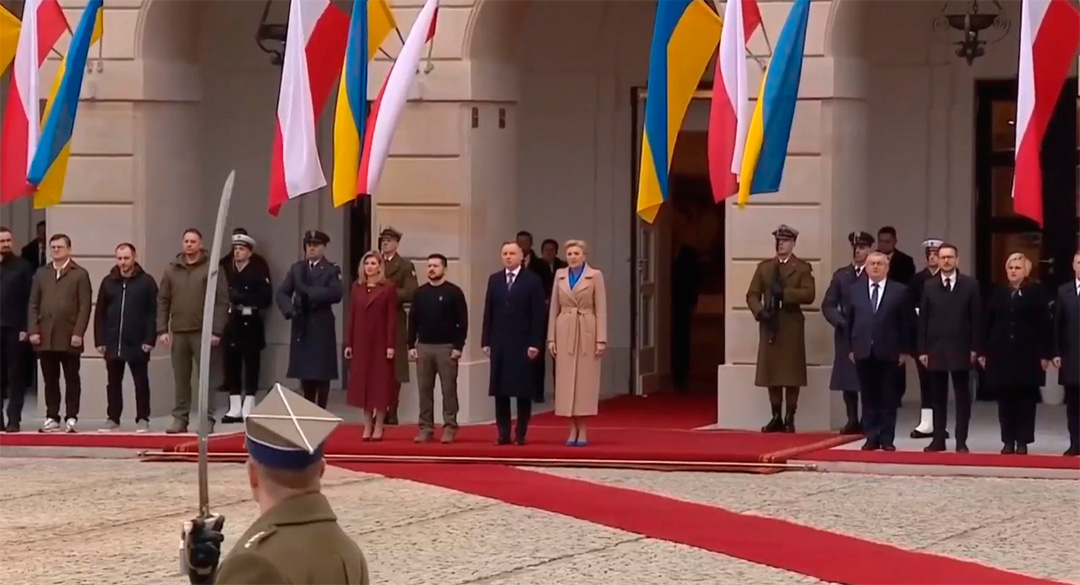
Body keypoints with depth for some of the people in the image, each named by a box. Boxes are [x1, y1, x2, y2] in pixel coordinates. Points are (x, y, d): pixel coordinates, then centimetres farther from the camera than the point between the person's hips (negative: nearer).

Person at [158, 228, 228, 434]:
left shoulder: (211, 269, -2)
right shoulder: (172, 270, 9)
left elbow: (222, 301, -5)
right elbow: (162, 301, 10)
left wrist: (216, 330, -11)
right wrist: (162, 330, 1)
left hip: (202, 333, -3)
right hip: (178, 333, 3)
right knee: (181, 379, 7)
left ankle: (207, 419, 2)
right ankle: (180, 418, 11)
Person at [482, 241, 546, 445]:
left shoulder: (532, 280, -1)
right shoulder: (494, 280, 10)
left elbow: (538, 315, -4)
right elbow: (488, 312, 9)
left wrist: (535, 343, -10)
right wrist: (485, 341, 4)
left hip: (523, 344, -3)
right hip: (499, 343, 3)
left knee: (523, 390, -1)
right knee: (500, 390, 2)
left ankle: (521, 434, 4)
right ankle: (503, 433, 5)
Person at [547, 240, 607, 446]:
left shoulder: (595, 276, 0)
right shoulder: (560, 275, 9)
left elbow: (601, 309, -3)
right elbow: (554, 308, 9)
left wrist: (601, 339, -9)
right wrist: (551, 338, 3)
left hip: (587, 332, -3)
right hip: (565, 332, 3)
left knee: (585, 380, -2)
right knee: (567, 380, 1)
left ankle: (582, 431, 2)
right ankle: (573, 430, 6)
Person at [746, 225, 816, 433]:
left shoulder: (802, 268, 3)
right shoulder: (764, 267, 13)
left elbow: (808, 294, -10)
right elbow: (752, 294, 7)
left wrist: (785, 292, -18)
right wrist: (760, 311, -11)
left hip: (791, 326, -3)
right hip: (769, 325, 3)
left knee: (791, 374, -2)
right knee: (771, 373, 3)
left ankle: (789, 419, 2)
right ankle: (776, 417, 9)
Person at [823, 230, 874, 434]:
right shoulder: (841, 275, 10)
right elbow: (828, 305, 7)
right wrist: (842, 321, -8)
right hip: (846, 334, 4)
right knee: (847, 379, 4)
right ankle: (852, 421, 10)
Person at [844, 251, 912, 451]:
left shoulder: (900, 291, 1)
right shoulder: (854, 290, 8)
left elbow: (906, 323, 1)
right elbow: (848, 321, 10)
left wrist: (904, 350, -3)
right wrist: (850, 348, 5)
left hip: (889, 352, -2)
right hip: (863, 352, 2)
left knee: (888, 398, 2)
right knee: (868, 397, 4)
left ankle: (887, 439, 7)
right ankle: (871, 437, 8)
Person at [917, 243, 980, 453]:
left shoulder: (970, 285, 1)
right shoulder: (929, 286, 6)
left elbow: (976, 318, 0)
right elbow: (923, 320, 5)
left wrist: (974, 348, -6)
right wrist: (922, 349, 0)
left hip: (960, 349, -2)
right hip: (935, 349, 2)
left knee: (962, 397, 1)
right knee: (938, 397, 5)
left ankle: (961, 441, 4)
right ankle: (938, 439, 9)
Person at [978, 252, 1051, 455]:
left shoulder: (1037, 292, 0)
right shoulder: (997, 292, 9)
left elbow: (1044, 325, -3)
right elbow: (986, 323, 8)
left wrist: (1045, 354, -9)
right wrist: (983, 351, 2)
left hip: (1027, 355, -3)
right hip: (1001, 354, 3)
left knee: (1026, 400, 1)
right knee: (1005, 400, 4)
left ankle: (1023, 441, 6)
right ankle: (1008, 441, 9)